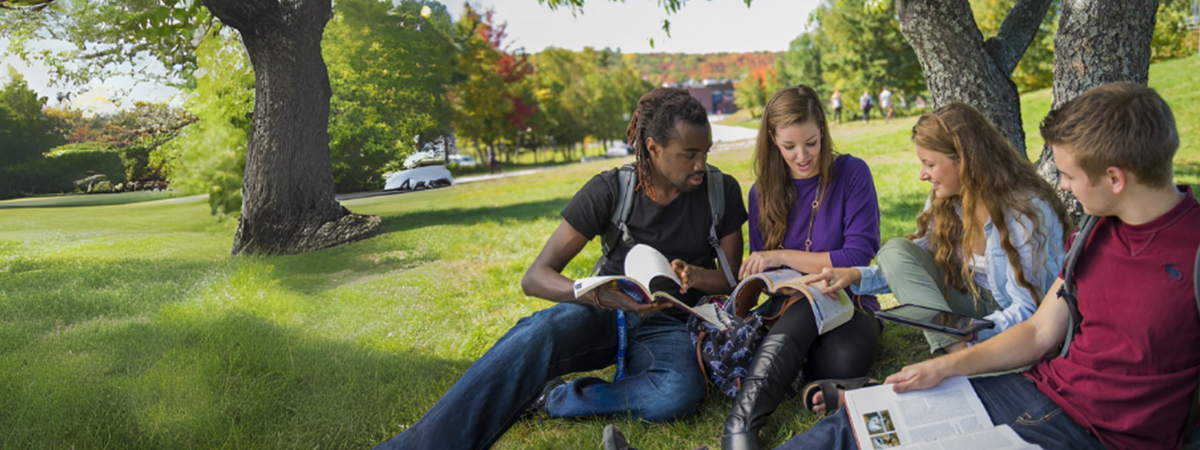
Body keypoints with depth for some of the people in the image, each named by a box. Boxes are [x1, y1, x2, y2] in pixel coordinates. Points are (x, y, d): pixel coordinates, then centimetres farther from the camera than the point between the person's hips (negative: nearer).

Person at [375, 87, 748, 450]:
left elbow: (735, 280, 4)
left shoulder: (722, 191, -5)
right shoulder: (610, 191, -10)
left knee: (679, 393, -37)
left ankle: (541, 399, -20)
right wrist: (601, 295, -34)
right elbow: (535, 277, -14)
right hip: (605, 312, -1)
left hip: (666, 326, 1)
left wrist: (695, 275, -20)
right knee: (541, 333, -38)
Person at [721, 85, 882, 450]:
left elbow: (860, 256, -13)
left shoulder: (851, 173, -5)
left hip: (848, 304, -1)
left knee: (843, 362, -38)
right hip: (789, 308, 2)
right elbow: (759, 273, 9)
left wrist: (784, 257, -14)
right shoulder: (763, 193, 5)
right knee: (806, 305, -38)